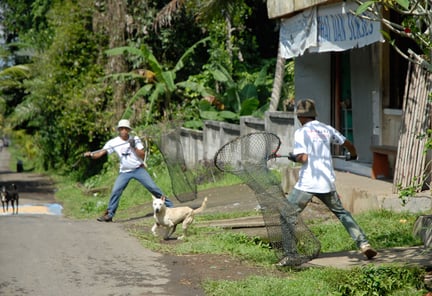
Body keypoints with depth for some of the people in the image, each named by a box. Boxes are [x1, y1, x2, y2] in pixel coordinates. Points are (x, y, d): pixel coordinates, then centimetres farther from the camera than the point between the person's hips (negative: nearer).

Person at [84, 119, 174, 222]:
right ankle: (109, 214, -3)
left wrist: (134, 147, -23)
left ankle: (169, 205, 5)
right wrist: (91, 155, -31)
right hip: (124, 172, 1)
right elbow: (101, 153, -13)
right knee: (115, 191, -14)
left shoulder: (135, 139, -5)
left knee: (153, 187, -6)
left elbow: (143, 156, -9)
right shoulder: (113, 142, -6)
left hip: (139, 169, -1)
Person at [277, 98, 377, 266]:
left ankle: (289, 254, -7)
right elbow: (347, 144, 23)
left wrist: (294, 157, 6)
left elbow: (303, 158, -15)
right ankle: (363, 244, 11)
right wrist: (352, 155, 43)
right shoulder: (327, 129, 11)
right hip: (327, 183, 5)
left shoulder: (301, 132, -5)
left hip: (307, 183, -5)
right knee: (341, 213, 21)